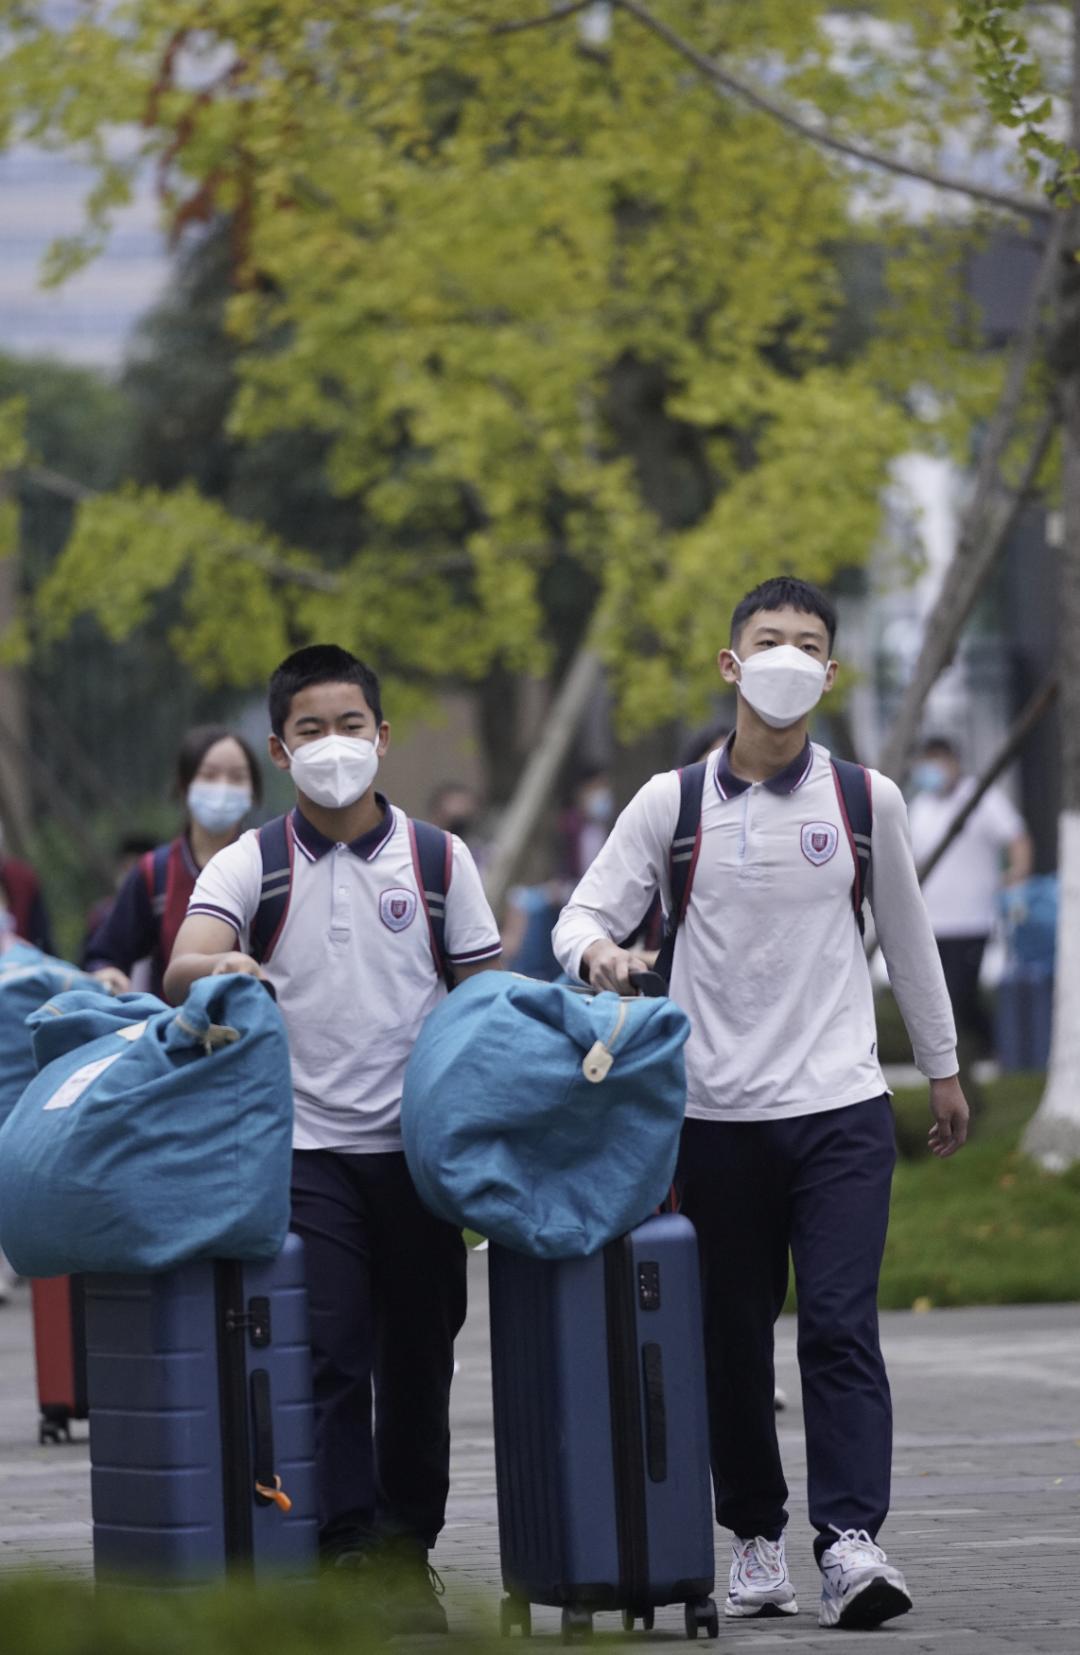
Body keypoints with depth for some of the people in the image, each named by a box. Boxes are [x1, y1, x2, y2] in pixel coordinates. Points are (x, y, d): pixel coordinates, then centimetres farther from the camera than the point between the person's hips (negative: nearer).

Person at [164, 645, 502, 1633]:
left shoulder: (438, 858, 7)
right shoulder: (251, 864, 2)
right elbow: (182, 969, -13)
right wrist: (222, 968, -37)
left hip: (419, 1145, 2)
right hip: (306, 1149, -2)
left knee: (419, 1357, 7)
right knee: (330, 1355, -9)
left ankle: (411, 1550, 18)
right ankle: (354, 1553, -7)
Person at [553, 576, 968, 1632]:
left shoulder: (866, 800, 6)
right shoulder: (673, 803, 3)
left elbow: (907, 940, 17)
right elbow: (585, 914, 1)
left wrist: (943, 1069, 23)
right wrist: (596, 952, -23)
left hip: (841, 1108, -1)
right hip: (717, 1112, 1)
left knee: (839, 1324, -12)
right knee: (733, 1336, 5)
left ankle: (849, 1540, -19)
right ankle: (755, 1535, 16)